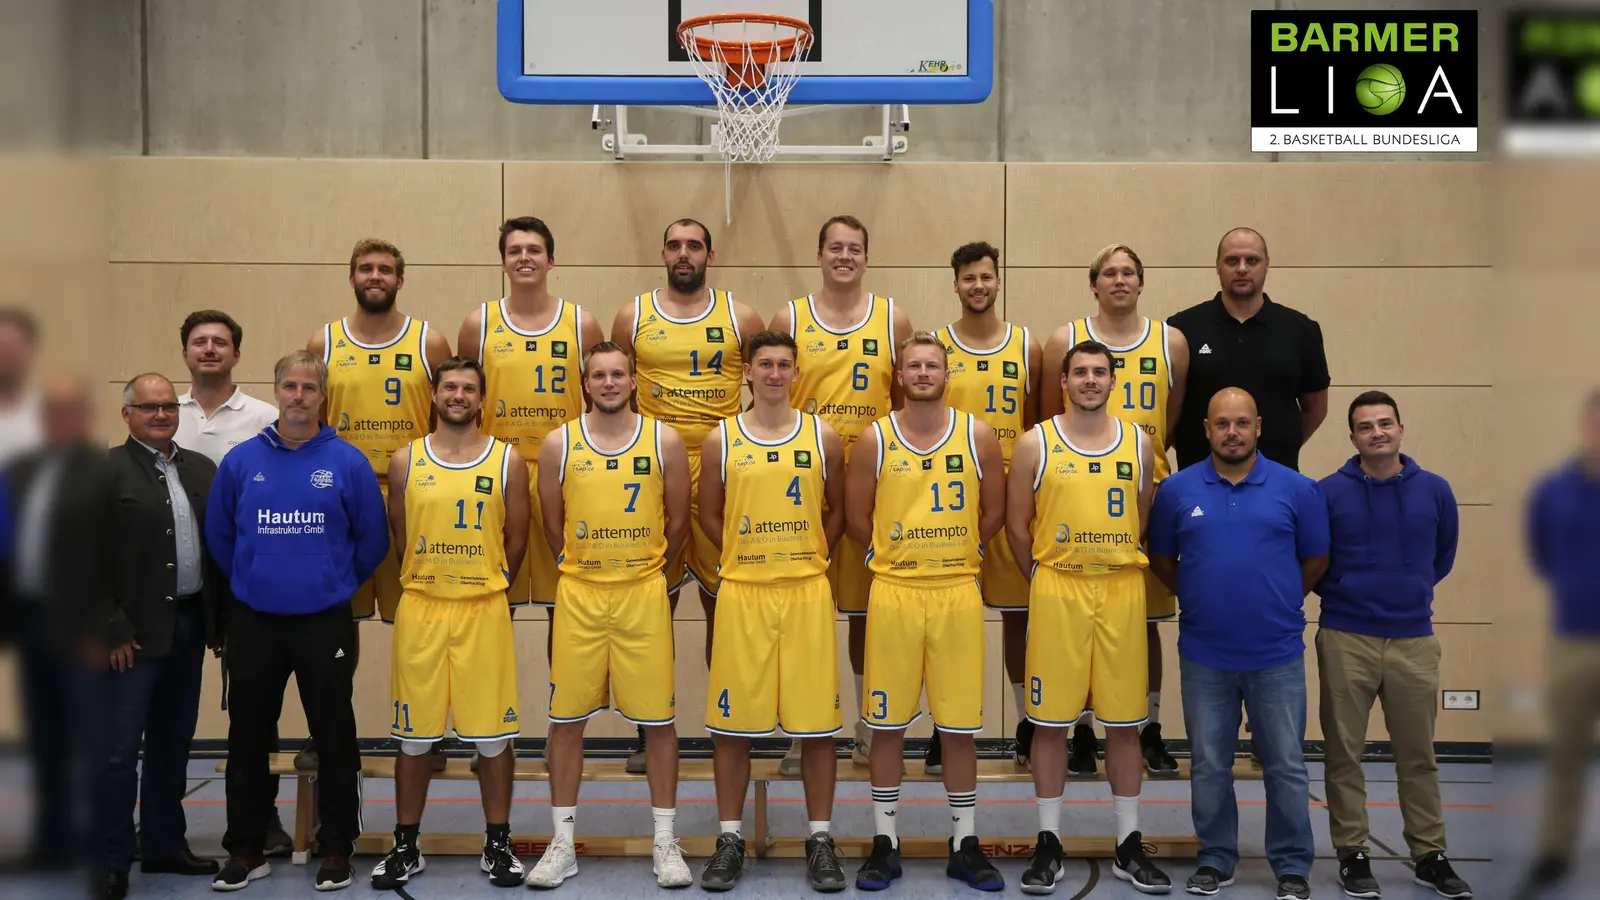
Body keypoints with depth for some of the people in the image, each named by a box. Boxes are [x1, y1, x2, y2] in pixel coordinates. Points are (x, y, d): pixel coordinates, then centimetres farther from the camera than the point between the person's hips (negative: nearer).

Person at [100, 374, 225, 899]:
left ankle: (164, 844, 27)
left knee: (172, 743, 15)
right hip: (133, 634, -6)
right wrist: (114, 630, -14)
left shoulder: (202, 469, 11)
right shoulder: (106, 471, -7)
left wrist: (220, 621, 9)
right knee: (119, 749, -1)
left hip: (189, 626, 6)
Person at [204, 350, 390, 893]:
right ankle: (246, 850, 24)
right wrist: (253, 581, 11)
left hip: (325, 624, -2)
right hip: (253, 623, 2)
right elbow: (218, 534, 9)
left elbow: (372, 539, 0)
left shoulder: (348, 463, -5)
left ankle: (337, 849, 19)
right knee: (248, 740, 11)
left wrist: (336, 584, 5)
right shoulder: (241, 460, 0)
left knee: (334, 740, 6)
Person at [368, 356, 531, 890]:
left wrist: (486, 589, 10)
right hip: (420, 608, 1)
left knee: (493, 735, 3)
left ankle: (498, 845, 16)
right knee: (413, 735, 7)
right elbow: (398, 535, 11)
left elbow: (516, 540, 6)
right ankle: (406, 846, 20)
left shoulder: (508, 461, 2)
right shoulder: (405, 461, 5)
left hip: (486, 610, -1)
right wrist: (428, 585, 12)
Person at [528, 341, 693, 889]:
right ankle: (563, 844, 17)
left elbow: (678, 521, 7)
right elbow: (553, 525, 11)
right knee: (566, 718, 5)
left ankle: (665, 843, 15)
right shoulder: (559, 444, 2)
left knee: (658, 719, 3)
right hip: (578, 596, 1)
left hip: (645, 596, -1)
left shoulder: (664, 441, 0)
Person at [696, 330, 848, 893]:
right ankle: (730, 838, 16)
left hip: (808, 592, 0)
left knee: (817, 720, 2)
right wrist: (746, 555, 5)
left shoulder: (822, 437, 4)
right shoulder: (722, 440, 4)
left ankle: (821, 839, 14)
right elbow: (709, 514, 12)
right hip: (742, 593, 0)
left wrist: (809, 557, 4)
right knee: (731, 720, 4)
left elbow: (838, 510, 12)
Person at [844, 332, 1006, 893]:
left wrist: (955, 554, 10)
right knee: (886, 724, 5)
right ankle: (884, 844, 18)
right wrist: (897, 553, 8)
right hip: (893, 593, 0)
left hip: (959, 593, 0)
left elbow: (994, 511, 11)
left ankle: (966, 846, 19)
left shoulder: (978, 436, 3)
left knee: (960, 726, 5)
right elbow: (856, 516, 7)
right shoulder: (874, 440, 1)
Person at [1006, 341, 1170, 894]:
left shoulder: (1138, 443, 7)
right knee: (1050, 720, 2)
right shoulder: (1036, 444, 0)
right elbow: (1017, 525, 4)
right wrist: (1044, 581, 6)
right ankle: (1049, 844, 14)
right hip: (1056, 591, -2)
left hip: (1123, 591, 2)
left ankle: (1130, 847, 17)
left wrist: (1119, 569, 11)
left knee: (1125, 722, 6)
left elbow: (1145, 518, 14)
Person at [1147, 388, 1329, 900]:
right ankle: (1216, 859, 25)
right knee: (1208, 766, 11)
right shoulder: (1177, 490, 0)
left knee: (1285, 765, 6)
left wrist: (1277, 603, 11)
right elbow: (1162, 559, 12)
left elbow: (1315, 559, 8)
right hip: (1203, 654, 1)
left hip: (1277, 655, -1)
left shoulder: (1295, 489, -2)